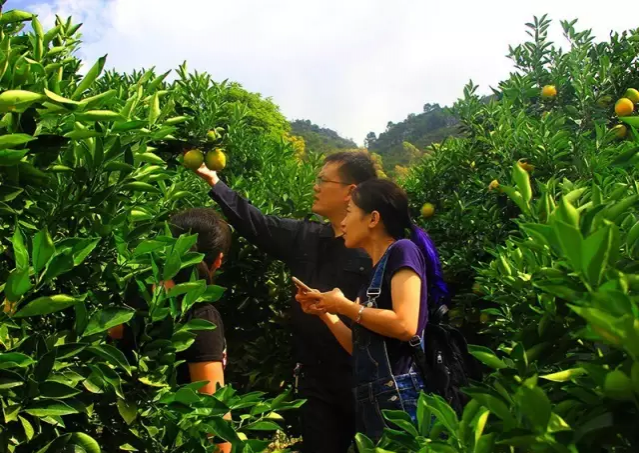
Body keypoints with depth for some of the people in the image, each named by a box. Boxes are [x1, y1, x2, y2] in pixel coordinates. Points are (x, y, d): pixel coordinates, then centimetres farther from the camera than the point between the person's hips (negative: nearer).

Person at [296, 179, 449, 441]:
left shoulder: (402, 250, -8)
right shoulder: (375, 270, 16)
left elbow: (406, 326, -21)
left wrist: (345, 306, -11)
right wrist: (324, 311, 7)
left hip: (399, 398, -8)